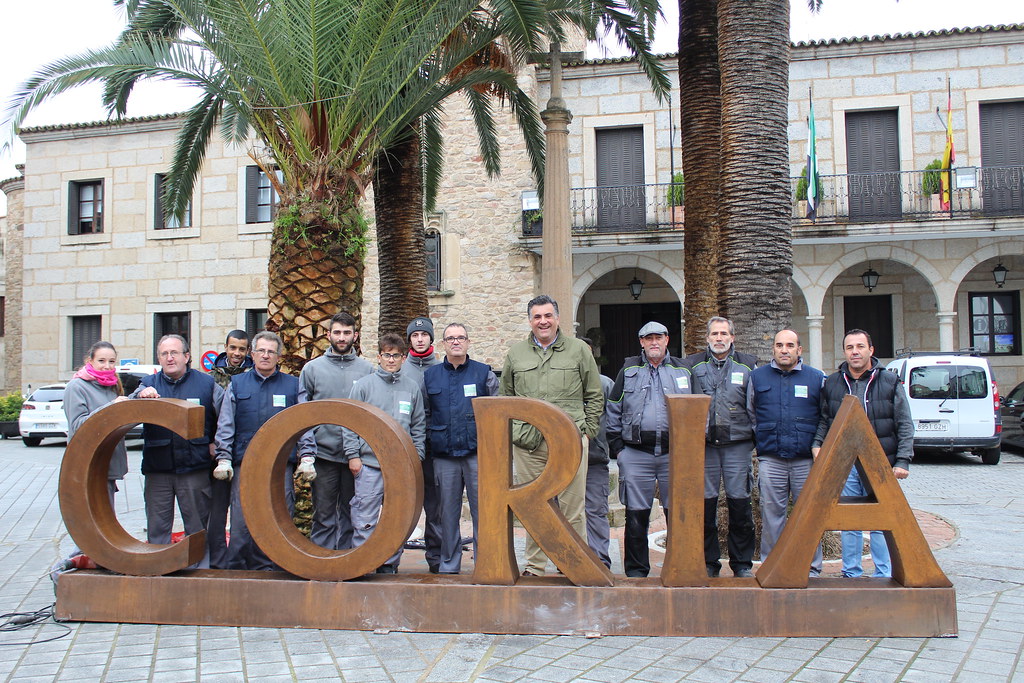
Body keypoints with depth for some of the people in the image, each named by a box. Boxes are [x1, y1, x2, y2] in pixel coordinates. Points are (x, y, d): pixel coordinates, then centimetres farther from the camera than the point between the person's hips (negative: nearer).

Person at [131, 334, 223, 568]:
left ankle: (203, 568, 15)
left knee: (198, 527, 6)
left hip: (195, 468, -1)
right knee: (157, 528, 8)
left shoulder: (206, 383, 7)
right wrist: (140, 396, -27)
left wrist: (217, 443, 3)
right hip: (157, 469, 2)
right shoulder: (149, 383, 10)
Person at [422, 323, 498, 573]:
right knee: (447, 512, 7)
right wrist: (427, 442, 8)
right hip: (444, 455, 2)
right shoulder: (430, 375, 11)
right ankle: (449, 565, 17)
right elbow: (423, 414, 16)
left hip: (478, 452, -2)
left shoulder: (483, 373, 7)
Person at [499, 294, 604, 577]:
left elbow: (595, 396, 11)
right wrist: (511, 433, 12)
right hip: (527, 444, 2)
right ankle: (535, 566, 18)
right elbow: (505, 398, 20)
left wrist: (587, 430, 4)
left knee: (572, 508, -1)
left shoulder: (579, 350, 8)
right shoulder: (516, 354, 13)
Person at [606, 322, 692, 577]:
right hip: (636, 454, 0)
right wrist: (617, 446, 4)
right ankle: (636, 570, 13)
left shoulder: (683, 371, 11)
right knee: (636, 515, 3)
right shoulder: (629, 370, 10)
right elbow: (613, 410, 11)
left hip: (674, 453, 1)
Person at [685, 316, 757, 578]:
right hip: (703, 444, 0)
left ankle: (742, 563, 13)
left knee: (739, 502, 1)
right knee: (705, 502, 3)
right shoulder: (693, 365, 9)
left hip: (738, 443, 0)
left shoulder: (747, 365, 10)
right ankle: (709, 562, 14)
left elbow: (756, 405, 10)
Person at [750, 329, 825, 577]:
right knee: (771, 514, 3)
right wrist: (755, 444, 7)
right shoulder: (757, 377, 10)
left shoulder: (817, 378, 9)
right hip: (770, 459, 0)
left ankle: (811, 568, 13)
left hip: (807, 460, 0)